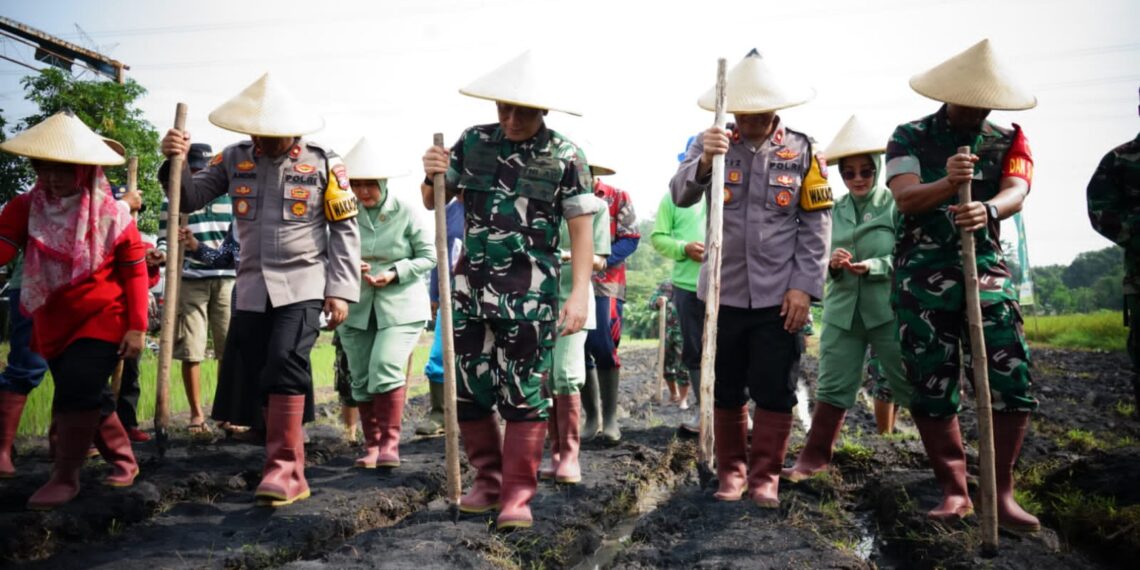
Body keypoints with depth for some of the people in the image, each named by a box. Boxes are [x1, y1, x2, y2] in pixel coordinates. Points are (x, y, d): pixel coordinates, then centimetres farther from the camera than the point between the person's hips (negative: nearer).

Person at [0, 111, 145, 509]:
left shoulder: (111, 215, -11)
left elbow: (135, 273, -6)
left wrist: (137, 326, -9)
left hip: (103, 319, -4)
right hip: (53, 324, 5)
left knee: (75, 393, -15)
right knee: (90, 398, 13)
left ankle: (65, 477, 1)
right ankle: (123, 460, 32)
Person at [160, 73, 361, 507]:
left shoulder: (323, 163, -3)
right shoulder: (235, 159, 6)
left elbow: (345, 230, -2)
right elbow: (191, 198, 5)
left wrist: (341, 289, -8)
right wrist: (176, 162, -15)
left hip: (303, 285, -5)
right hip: (252, 288, 5)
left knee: (285, 366, -20)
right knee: (257, 378, 6)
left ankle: (283, 469, -13)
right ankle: (293, 474, 18)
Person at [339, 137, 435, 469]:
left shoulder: (405, 212, -6)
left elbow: (429, 256, -2)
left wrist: (394, 273, -15)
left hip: (400, 306, -3)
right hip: (356, 308, 4)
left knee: (385, 370, -17)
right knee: (361, 379, 8)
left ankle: (390, 444, -7)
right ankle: (371, 445, 22)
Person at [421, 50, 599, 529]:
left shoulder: (564, 157, -5)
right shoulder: (473, 142, 4)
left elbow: (581, 230, -4)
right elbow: (433, 201, 13)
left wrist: (580, 293, -12)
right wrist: (431, 176, -9)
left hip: (529, 297, -4)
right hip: (471, 290, 4)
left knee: (523, 395, 1)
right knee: (468, 390, 10)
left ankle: (517, 494, 11)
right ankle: (487, 481, 27)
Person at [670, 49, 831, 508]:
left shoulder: (802, 151, 0)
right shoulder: (713, 144, 1)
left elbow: (816, 224, 0)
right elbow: (680, 196, -13)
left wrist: (804, 286, -8)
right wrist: (704, 161, -33)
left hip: (779, 294, -1)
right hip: (724, 291, 1)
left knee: (775, 391, 4)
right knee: (725, 389, 10)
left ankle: (765, 477, 19)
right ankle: (731, 471, 26)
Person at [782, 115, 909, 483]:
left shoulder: (897, 204, -1)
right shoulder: (833, 210, 10)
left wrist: (874, 266, -21)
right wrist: (830, 263, -12)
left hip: (889, 310, -3)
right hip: (842, 310, 3)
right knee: (833, 386, 8)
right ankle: (815, 456, 16)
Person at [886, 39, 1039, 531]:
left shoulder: (1008, 140, 9)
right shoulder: (910, 137, 4)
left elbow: (1016, 193, -10)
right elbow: (905, 197, -12)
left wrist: (988, 210, -34)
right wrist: (947, 183, -33)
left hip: (986, 269, 2)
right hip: (922, 275, -1)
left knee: (1010, 378, -9)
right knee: (931, 386, 1)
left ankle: (1000, 494, 5)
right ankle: (954, 492, 15)